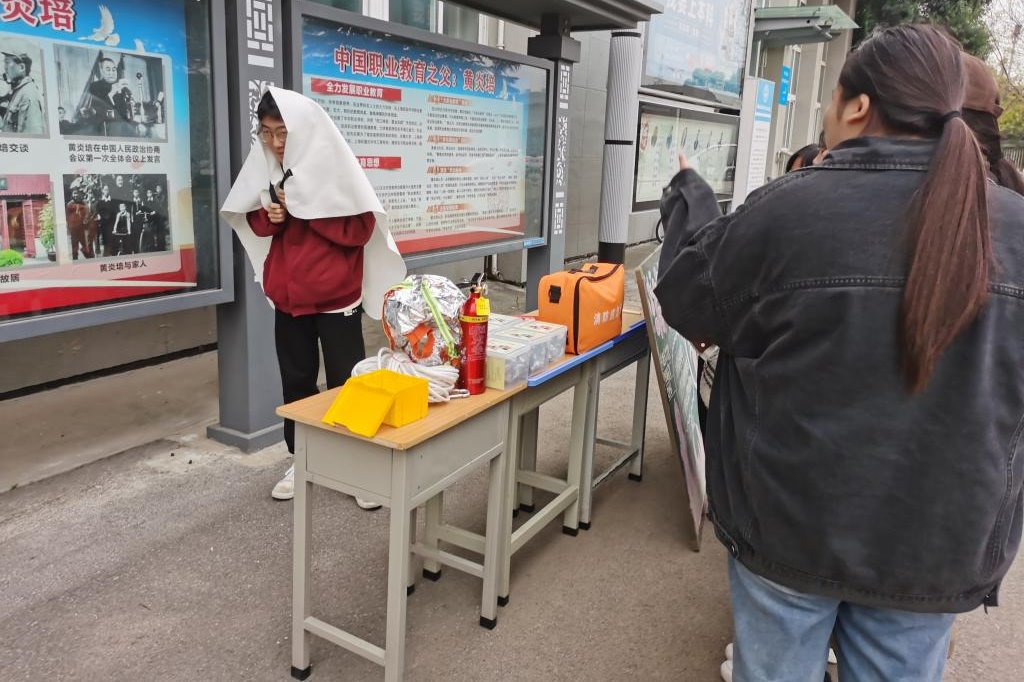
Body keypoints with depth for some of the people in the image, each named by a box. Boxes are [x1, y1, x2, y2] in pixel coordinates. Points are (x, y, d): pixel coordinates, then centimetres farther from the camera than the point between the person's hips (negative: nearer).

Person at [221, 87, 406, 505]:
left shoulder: (335, 167, -12)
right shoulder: (266, 168, 3)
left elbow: (360, 228, -16)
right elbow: (256, 223, 13)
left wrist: (307, 206, -20)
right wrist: (269, 215, -10)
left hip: (336, 296, -5)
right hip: (288, 294, 5)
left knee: (345, 382, 1)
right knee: (296, 380, 13)